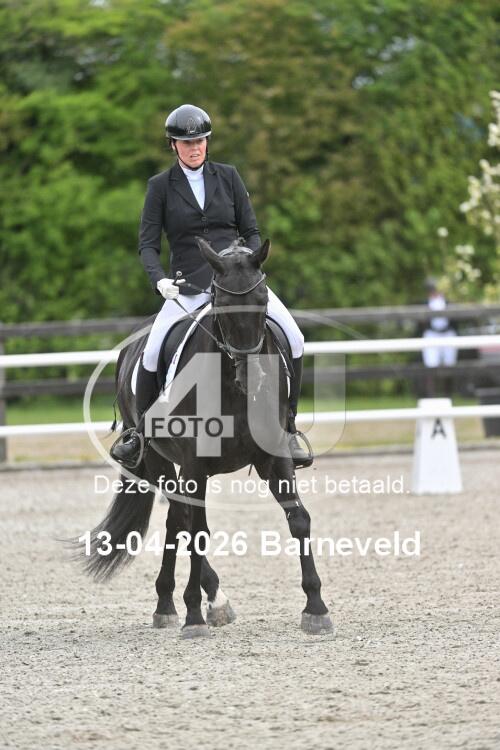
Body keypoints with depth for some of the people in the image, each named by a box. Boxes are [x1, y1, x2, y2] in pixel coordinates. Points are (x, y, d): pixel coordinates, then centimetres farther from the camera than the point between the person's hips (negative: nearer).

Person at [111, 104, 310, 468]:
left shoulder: (228, 176, 7)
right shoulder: (161, 186, 3)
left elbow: (251, 231, 8)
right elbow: (148, 243, 1)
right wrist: (159, 279, -18)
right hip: (188, 287, -1)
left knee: (294, 340, -15)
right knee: (152, 353, -21)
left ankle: (287, 428, -3)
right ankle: (140, 431, 2)